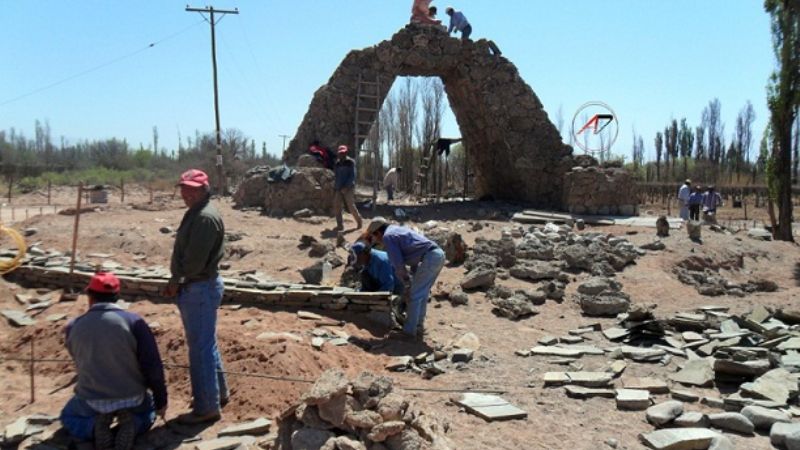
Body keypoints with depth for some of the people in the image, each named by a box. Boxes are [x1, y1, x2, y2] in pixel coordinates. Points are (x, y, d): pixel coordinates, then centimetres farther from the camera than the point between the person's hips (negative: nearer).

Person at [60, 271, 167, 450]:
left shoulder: (73, 327, -5)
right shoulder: (133, 321, -15)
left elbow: (81, 361, 13)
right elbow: (152, 365, -14)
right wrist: (161, 400, -1)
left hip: (91, 399, 1)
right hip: (131, 397, -1)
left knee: (69, 417, 34)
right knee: (148, 411, 33)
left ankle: (96, 427, 0)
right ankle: (130, 426, -2)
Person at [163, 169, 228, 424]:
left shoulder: (206, 218, -20)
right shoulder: (195, 213, 14)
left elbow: (196, 260, -23)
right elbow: (184, 254, 16)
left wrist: (177, 281, -9)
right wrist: (177, 282, 4)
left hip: (201, 288, -11)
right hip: (194, 287, 11)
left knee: (201, 347, -3)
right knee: (204, 344, 20)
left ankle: (207, 408, 7)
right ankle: (217, 393, 34)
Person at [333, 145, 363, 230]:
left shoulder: (350, 162, -3)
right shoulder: (337, 163, 13)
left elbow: (352, 176, -11)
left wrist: (346, 186, -19)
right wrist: (335, 187, 12)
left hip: (348, 188, -5)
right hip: (338, 188, 5)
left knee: (351, 206, -5)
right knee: (336, 206, -3)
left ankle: (359, 221, 16)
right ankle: (340, 225, 4)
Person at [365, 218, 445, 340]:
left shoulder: (387, 236, -1)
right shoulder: (398, 229, 27)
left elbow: (398, 263, -8)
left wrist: (406, 280, 7)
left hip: (429, 258, -9)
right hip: (439, 254, 9)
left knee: (414, 295, 0)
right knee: (422, 294, 18)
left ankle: (409, 330, 6)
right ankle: (418, 326, 25)